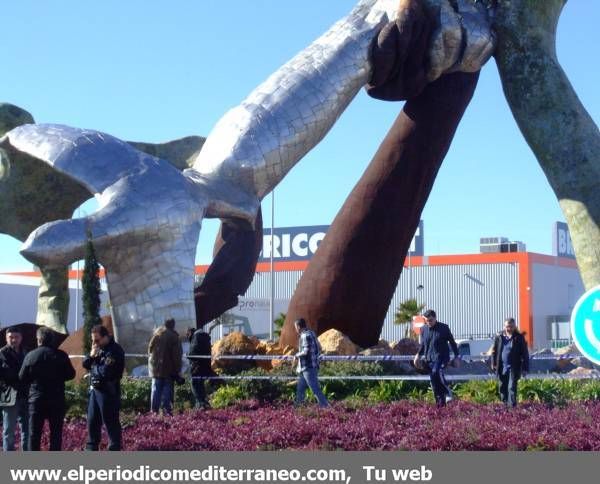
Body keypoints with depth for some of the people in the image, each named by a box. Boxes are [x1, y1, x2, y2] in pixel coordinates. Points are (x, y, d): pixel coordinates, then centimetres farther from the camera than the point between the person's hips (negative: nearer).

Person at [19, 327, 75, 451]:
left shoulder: (30, 355, -5)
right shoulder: (61, 355, -5)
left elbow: (22, 377, 0)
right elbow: (71, 374, 0)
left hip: (36, 399, 0)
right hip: (57, 400, 0)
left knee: (34, 433, 6)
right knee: (56, 432, 6)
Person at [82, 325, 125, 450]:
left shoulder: (115, 351, -17)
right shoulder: (98, 348, 12)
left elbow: (106, 371, -25)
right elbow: (85, 364, 12)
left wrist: (93, 367, -6)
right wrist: (91, 356, -9)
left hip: (108, 392, -9)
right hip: (94, 390, 9)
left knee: (111, 423, -1)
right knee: (92, 421, 16)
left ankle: (114, 451, 6)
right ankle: (91, 448, 28)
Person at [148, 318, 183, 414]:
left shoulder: (156, 334, 3)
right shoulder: (174, 337, -9)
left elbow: (150, 349, 10)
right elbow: (177, 355, -9)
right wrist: (177, 370, -5)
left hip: (155, 367, 4)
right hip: (169, 368, -4)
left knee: (156, 388, 9)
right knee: (168, 388, 2)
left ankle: (154, 410, 7)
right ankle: (166, 408, -6)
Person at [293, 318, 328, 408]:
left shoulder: (305, 336, -15)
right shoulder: (311, 333, 14)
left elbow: (305, 351, -24)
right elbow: (319, 349, 20)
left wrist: (297, 355, -8)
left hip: (308, 368, -10)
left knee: (315, 389, -9)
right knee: (300, 389, 15)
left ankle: (325, 406, -10)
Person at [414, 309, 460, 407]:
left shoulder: (444, 328, -4)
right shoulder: (424, 329, 7)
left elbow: (452, 342, 4)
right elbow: (422, 344, 20)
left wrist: (456, 357, 3)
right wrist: (418, 355, 5)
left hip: (442, 357, -5)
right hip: (429, 359, 5)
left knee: (436, 372, -32)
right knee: (434, 383, 3)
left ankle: (447, 392, -15)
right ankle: (440, 403, 10)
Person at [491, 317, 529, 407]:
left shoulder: (519, 337, -3)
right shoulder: (499, 336, 4)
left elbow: (525, 354, -1)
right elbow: (494, 350, 12)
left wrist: (525, 368, -4)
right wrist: (493, 363, 4)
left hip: (514, 368, -3)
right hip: (502, 367, 3)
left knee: (512, 387, -11)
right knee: (503, 388, 10)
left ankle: (512, 405, -11)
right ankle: (505, 404, 23)